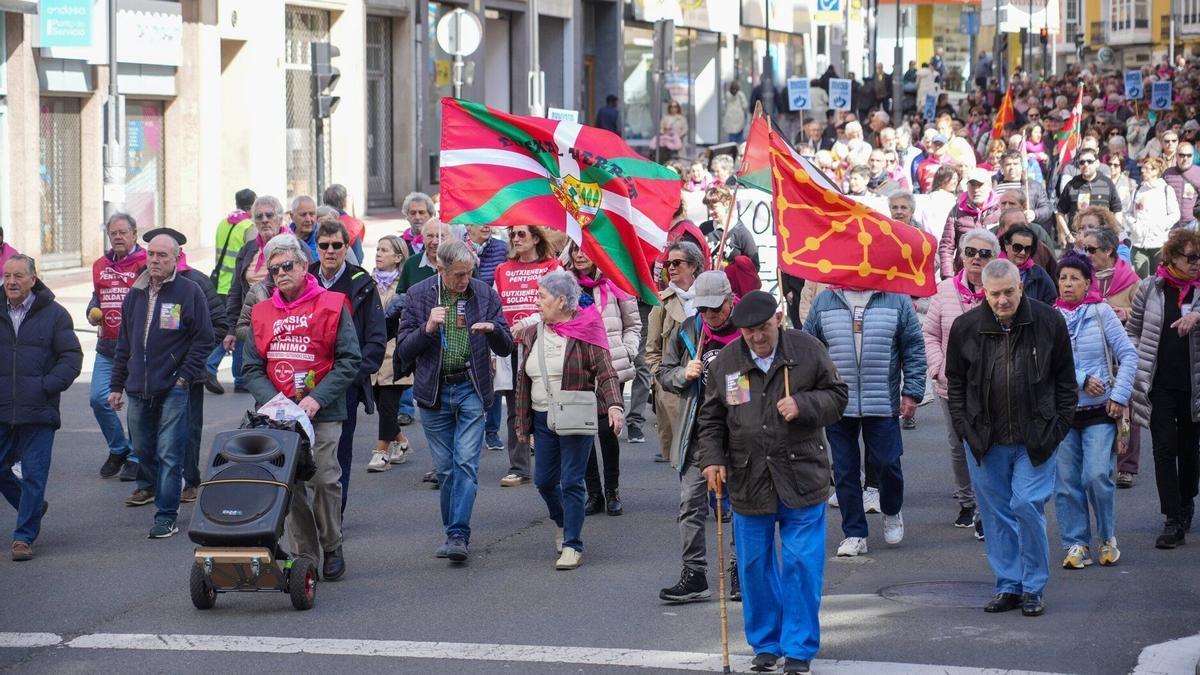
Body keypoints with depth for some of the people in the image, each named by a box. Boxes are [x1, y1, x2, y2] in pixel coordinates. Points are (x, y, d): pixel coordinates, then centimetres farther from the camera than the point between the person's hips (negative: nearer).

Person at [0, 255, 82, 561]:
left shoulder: (54, 314, -1)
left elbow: (72, 357, -1)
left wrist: (47, 386, -13)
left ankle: (24, 536, 7)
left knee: (34, 475, -2)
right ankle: (34, 508, 33)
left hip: (38, 412, -3)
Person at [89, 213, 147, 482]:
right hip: (107, 346, 6)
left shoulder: (146, 265, -7)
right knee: (98, 398, 0)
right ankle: (118, 450, 19)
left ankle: (136, 458, 11)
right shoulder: (101, 266, 13)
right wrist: (93, 312, 7)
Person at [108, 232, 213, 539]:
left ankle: (167, 516, -5)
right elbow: (124, 344, 17)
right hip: (138, 389, 5)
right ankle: (149, 486, 44)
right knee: (142, 447, 17)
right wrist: (116, 385, 15)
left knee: (169, 454, -8)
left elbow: (203, 340, -3)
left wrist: (184, 376, -10)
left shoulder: (189, 292, -5)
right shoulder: (135, 295, 11)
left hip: (173, 389, -5)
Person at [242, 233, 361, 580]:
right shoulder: (262, 313, 12)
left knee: (324, 481, -5)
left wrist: (316, 399, -12)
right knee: (290, 486, 0)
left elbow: (349, 361, -2)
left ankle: (332, 550, 15)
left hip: (323, 414, -3)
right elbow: (252, 368, 9)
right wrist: (273, 401, -9)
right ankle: (304, 558, 7)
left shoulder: (332, 305, 1)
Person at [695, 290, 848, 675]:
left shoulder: (807, 351, -3)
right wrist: (711, 458, -1)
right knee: (755, 565, 9)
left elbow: (836, 397, 4)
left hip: (801, 479, -2)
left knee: (802, 563, -3)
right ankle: (765, 644, 23)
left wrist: (803, 406, -15)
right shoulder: (726, 362, 3)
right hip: (748, 481, 2)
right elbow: (711, 417, 12)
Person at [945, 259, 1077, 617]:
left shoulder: (1049, 322, -3)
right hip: (985, 439, 2)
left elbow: (1066, 381, 6)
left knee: (1028, 507, -8)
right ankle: (1008, 586, 17)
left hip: (1035, 439, -2)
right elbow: (955, 383, 11)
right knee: (996, 513, 6)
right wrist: (964, 427, 2)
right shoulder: (966, 327, 0)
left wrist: (1057, 427, 0)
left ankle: (1033, 588, 5)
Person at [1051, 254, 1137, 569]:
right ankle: (1075, 544, 12)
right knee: (1066, 481, 1)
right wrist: (1083, 380, -13)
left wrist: (1119, 396, -8)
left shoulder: (1101, 312, -1)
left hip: (1100, 412, -2)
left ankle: (1108, 538, 10)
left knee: (1097, 476, -11)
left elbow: (1128, 354, -1)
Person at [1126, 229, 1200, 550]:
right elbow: (1133, 331, 9)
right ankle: (1173, 521, -6)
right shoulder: (1150, 288, 1)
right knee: (1164, 449, -5)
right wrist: (1136, 364, 0)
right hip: (1160, 384, -1)